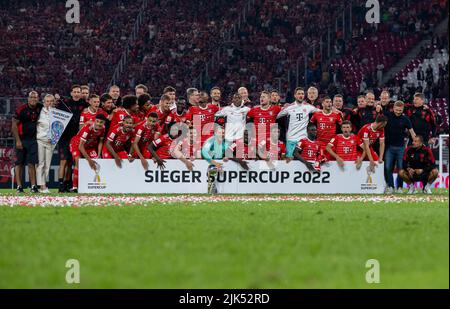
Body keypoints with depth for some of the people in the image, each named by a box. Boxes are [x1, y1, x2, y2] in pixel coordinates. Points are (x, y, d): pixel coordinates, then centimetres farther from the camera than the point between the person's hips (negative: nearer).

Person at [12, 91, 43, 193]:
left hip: (33, 139, 3)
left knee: (32, 163, 0)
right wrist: (18, 140, -13)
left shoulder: (40, 108, 2)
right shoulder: (21, 109, -11)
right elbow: (14, 125, -9)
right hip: (21, 139, -3)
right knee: (19, 163, 1)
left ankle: (33, 186, -2)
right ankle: (19, 186, 3)